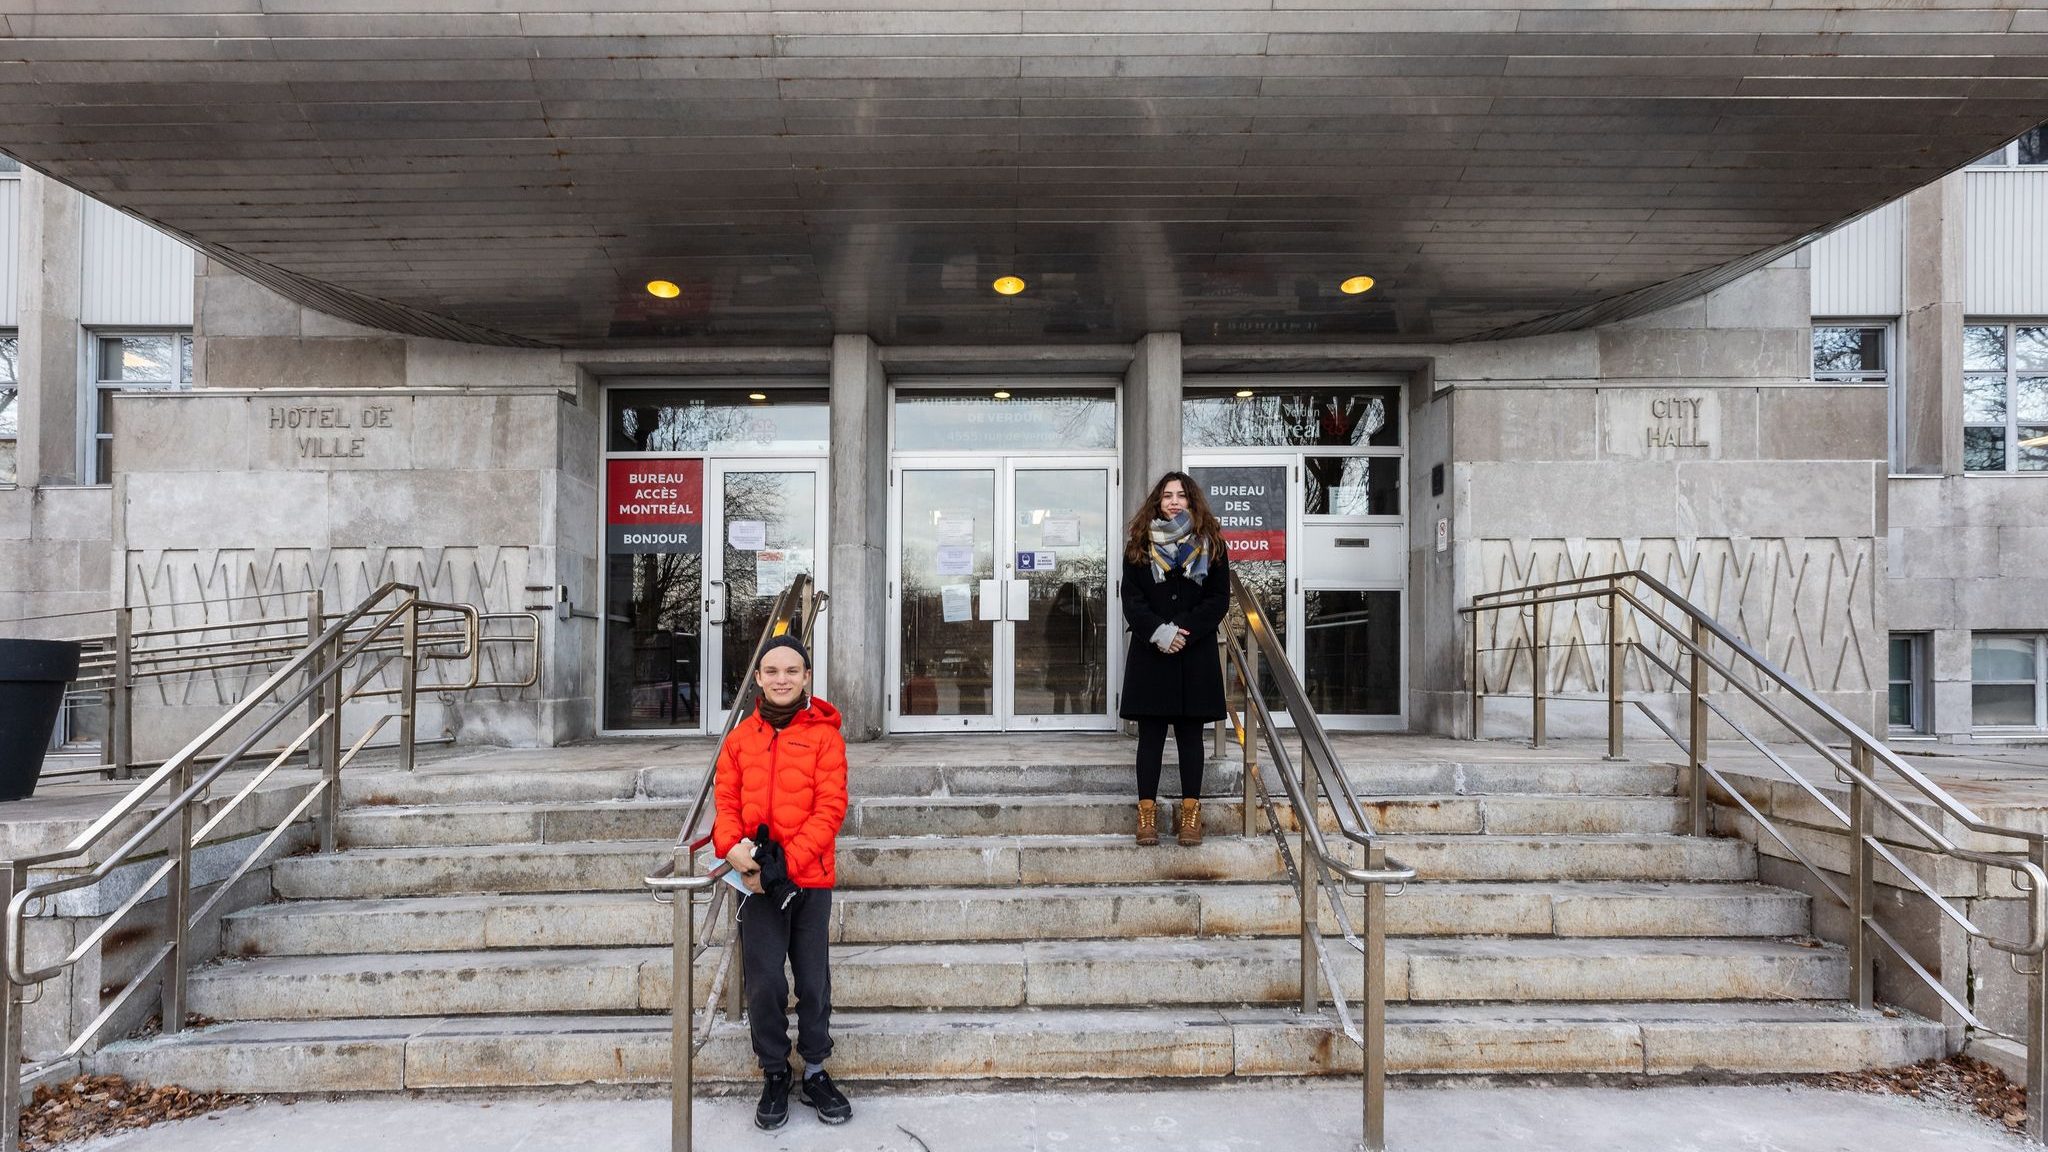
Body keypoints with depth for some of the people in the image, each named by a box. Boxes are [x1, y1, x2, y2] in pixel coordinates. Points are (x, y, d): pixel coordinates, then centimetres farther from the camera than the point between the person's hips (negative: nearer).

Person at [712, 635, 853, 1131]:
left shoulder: (824, 734, -2)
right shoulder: (740, 738, 9)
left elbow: (830, 807, -9)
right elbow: (727, 802, 4)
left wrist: (786, 861, -18)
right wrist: (734, 849, -17)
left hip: (810, 877, -2)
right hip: (757, 881, 2)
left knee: (814, 980, 8)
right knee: (765, 981, 3)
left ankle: (815, 1071, 27)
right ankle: (775, 1075, 23)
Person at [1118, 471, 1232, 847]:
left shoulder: (1211, 543, 5)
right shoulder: (1139, 544, 6)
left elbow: (1220, 598, 0)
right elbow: (1131, 598, 1)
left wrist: (1185, 632, -12)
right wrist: (1158, 632, -14)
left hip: (1196, 654, 0)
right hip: (1150, 654, 0)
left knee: (1190, 733, 6)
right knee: (1150, 734, 3)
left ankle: (1191, 812, 12)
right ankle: (1147, 811, 8)